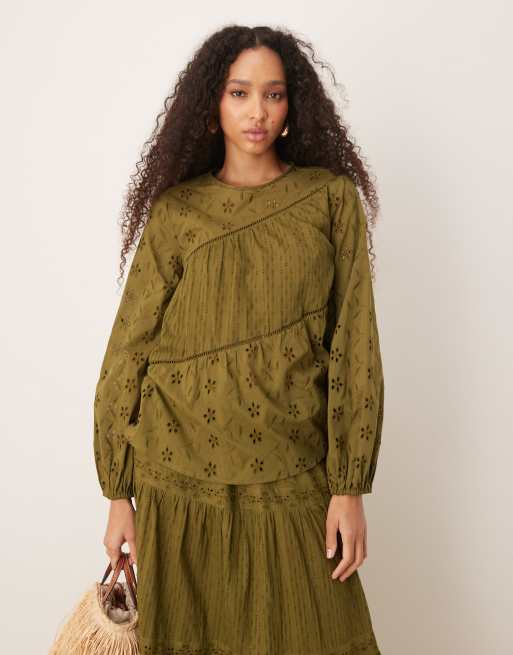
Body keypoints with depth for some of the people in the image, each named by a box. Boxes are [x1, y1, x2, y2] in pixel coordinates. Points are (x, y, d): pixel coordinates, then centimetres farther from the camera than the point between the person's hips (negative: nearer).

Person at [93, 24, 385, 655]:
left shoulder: (332, 199, 2)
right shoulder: (176, 210, 2)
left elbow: (354, 346, -1)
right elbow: (128, 351, 2)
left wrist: (349, 488, -5)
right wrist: (118, 495, 0)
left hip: (291, 482, 0)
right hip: (181, 482, 0)